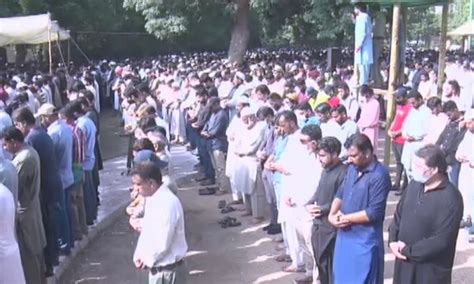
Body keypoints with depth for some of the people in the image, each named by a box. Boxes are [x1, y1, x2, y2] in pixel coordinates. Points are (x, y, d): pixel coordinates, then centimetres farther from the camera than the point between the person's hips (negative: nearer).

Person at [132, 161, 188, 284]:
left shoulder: (167, 203, -26)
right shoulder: (153, 199, 5)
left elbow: (162, 243, -26)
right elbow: (148, 231, 14)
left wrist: (146, 260, -11)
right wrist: (139, 255, 3)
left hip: (167, 270, -9)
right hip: (158, 268, 9)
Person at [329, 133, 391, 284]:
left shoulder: (379, 176, -20)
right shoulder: (352, 168, 5)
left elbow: (374, 213, -23)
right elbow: (340, 193, 14)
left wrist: (346, 218, -15)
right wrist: (332, 214, -4)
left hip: (365, 240, -8)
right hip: (345, 235, 8)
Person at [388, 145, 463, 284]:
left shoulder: (451, 199, -22)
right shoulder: (415, 184, 0)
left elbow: (442, 241, -23)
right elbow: (399, 214, 10)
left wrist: (408, 251, -17)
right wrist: (393, 240, -5)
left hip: (431, 268, -7)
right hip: (404, 261, 7)